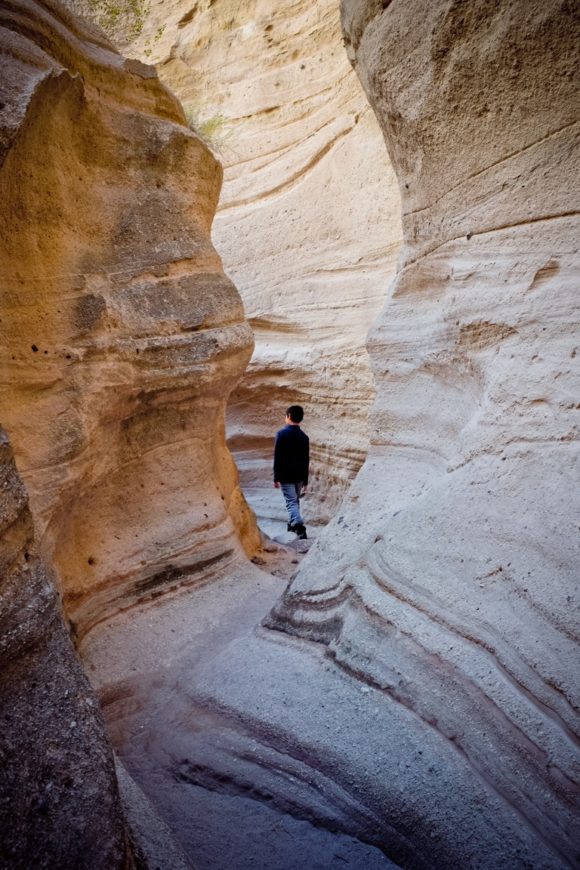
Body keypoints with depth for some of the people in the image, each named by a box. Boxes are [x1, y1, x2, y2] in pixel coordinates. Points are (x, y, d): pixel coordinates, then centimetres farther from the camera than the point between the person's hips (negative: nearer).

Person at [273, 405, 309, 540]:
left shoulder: (282, 434, -11)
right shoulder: (304, 437, 4)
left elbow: (277, 457, -13)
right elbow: (306, 460, 8)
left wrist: (276, 477, -8)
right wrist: (305, 481, 15)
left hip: (286, 476, -5)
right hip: (299, 475, 5)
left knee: (291, 502, -7)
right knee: (295, 500, 20)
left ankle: (299, 526, -23)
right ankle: (293, 524, 33)